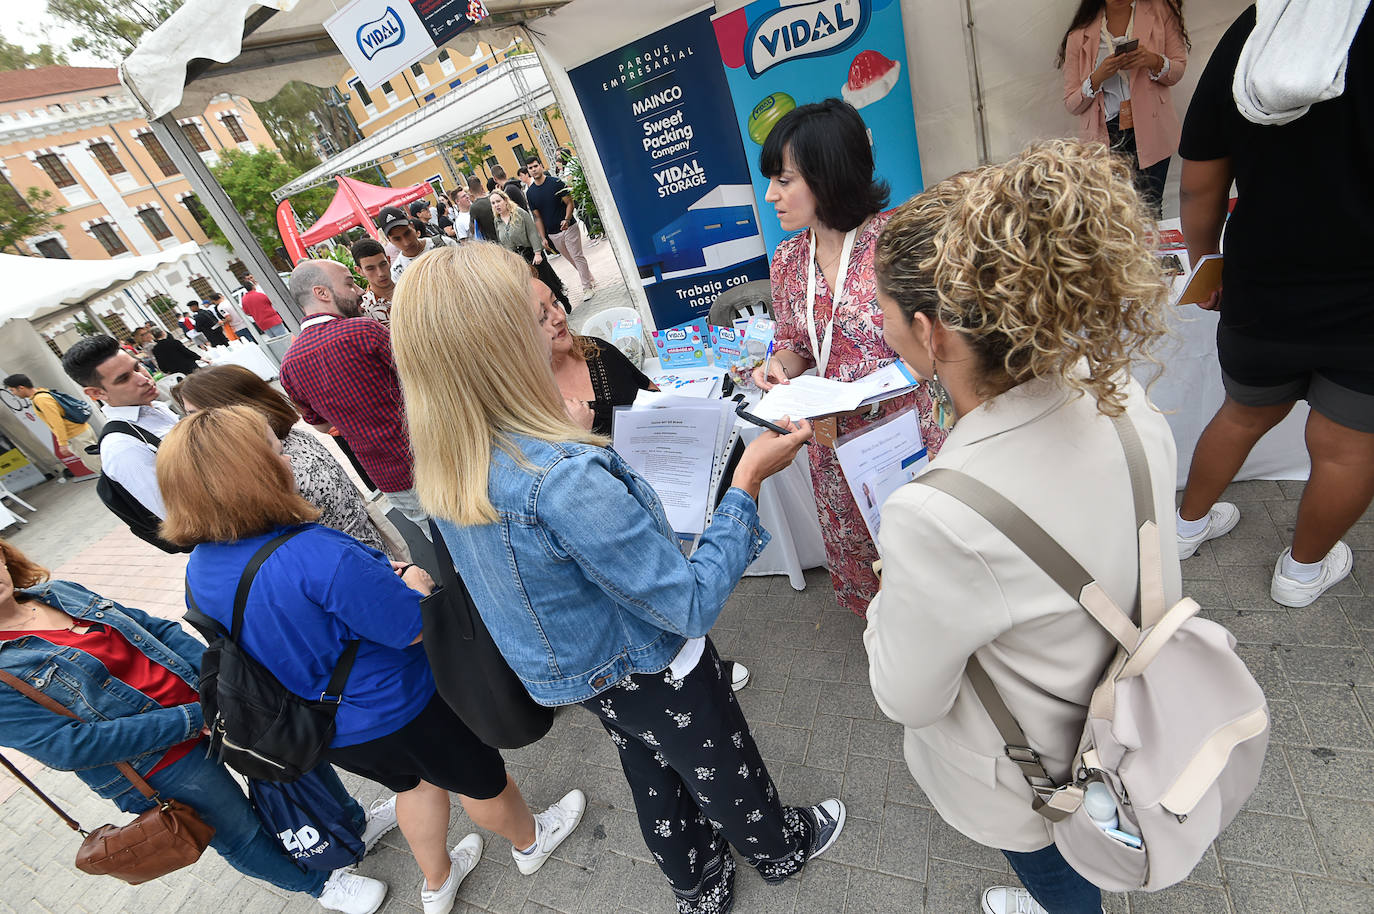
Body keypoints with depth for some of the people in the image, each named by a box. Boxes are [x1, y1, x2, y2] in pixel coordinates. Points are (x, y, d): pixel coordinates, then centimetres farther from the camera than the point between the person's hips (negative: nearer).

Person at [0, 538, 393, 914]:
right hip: (161, 765, -6)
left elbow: (159, 631, 4)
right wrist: (194, 720, -24)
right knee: (242, 835, 13)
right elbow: (70, 745, -23)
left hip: (205, 697, 6)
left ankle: (356, 825, 42)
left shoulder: (59, 592, 1)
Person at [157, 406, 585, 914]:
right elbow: (414, 626, -28)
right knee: (479, 781, 22)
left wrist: (375, 577, 2)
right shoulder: (316, 555, -38)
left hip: (325, 730, 7)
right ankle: (530, 842, 50)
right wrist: (413, 584, -7)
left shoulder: (200, 568, -9)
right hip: (397, 711, -7)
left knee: (417, 781, 33)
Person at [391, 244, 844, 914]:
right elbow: (693, 604, -31)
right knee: (724, 768, 25)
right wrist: (748, 479, -26)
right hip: (644, 670, -6)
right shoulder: (565, 478, -40)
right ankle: (780, 848, 56)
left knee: (653, 774, 31)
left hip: (572, 671, 7)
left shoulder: (441, 467, -13)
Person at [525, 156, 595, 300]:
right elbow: (537, 217, 6)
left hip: (569, 228, -4)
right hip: (552, 234, 4)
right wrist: (543, 238, 0)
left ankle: (587, 287, 4)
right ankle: (591, 281, 25)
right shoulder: (529, 192, 3)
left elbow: (570, 203, -7)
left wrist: (567, 220, -25)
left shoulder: (556, 182, -7)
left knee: (578, 257, -6)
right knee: (572, 260, 11)